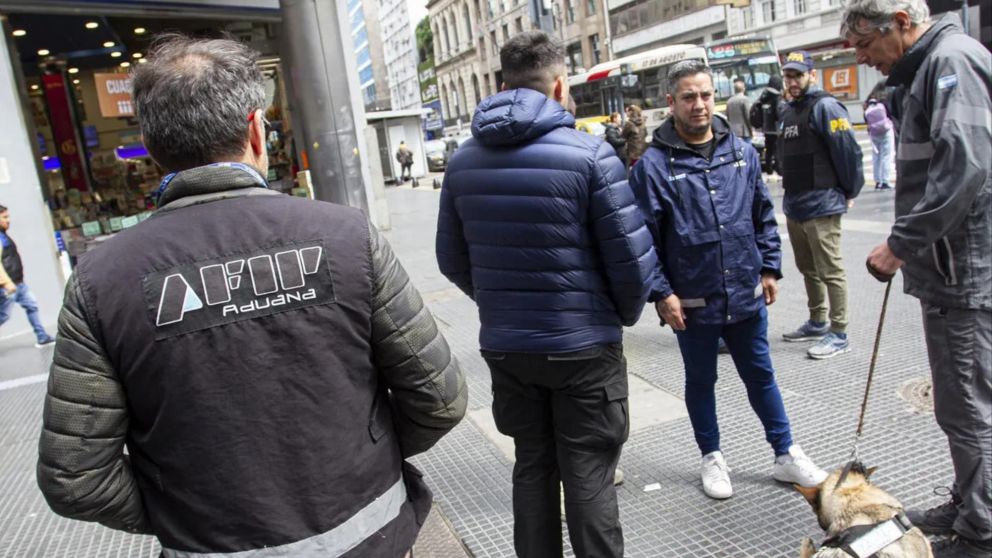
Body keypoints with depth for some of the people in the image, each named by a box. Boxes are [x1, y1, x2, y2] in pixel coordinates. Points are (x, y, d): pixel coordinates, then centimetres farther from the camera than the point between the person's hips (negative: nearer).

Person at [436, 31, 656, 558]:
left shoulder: (463, 161, 1)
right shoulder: (588, 153, -13)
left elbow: (452, 260, 8)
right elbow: (632, 257, -12)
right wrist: (625, 314, 7)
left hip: (504, 346, 5)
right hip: (583, 345, -4)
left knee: (531, 467, 19)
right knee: (588, 475, 9)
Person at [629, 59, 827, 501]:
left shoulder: (742, 152, 3)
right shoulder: (654, 165, -12)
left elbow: (764, 215, 11)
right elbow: (643, 236, -12)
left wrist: (769, 267, 8)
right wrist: (661, 293, -14)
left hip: (746, 294, 4)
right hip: (692, 301, -3)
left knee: (760, 375, 18)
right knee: (700, 381, 15)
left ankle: (785, 454, 34)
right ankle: (712, 457, 34)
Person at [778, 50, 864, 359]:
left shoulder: (824, 106, -12)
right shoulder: (788, 110, 15)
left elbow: (848, 150, -15)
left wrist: (850, 192, -7)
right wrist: (790, 188, 17)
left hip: (821, 204, -9)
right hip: (793, 204, 9)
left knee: (830, 271, -3)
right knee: (808, 268, 19)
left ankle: (839, 334, 5)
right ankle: (817, 322, 33)